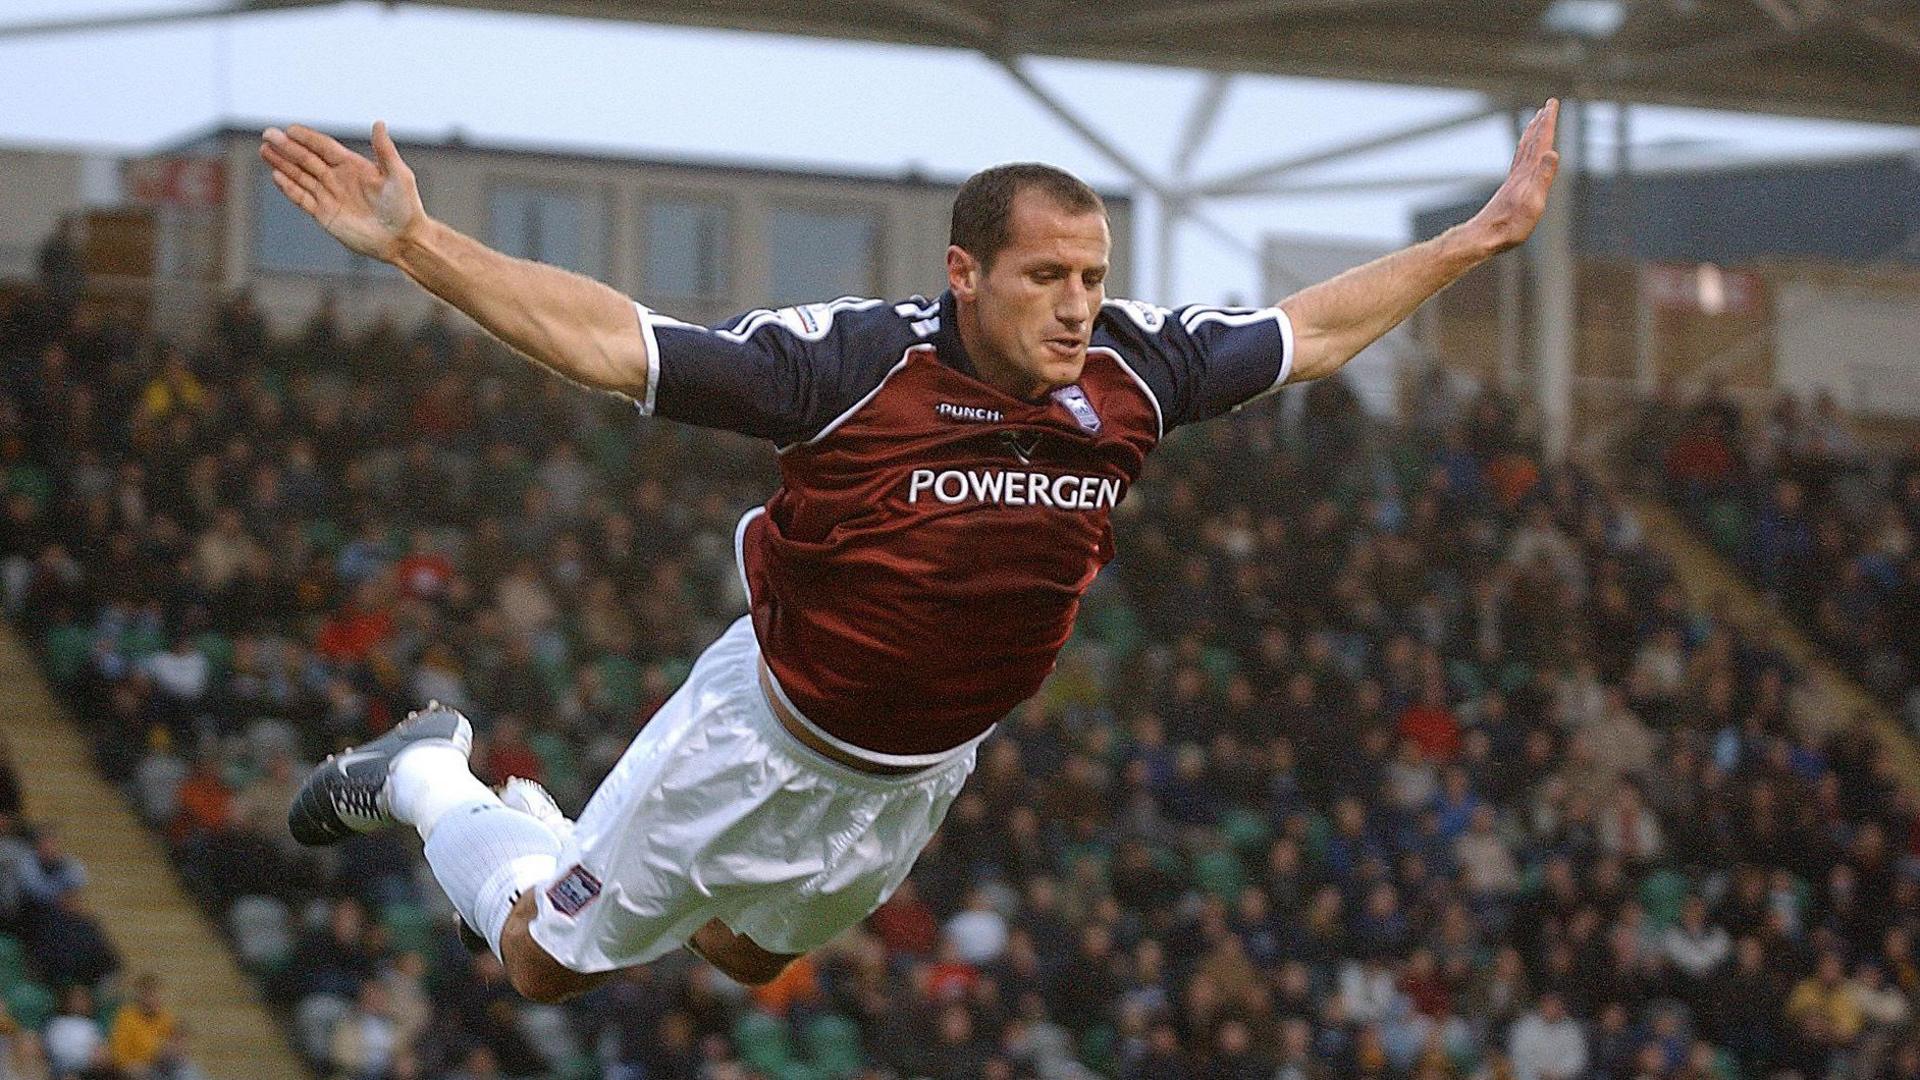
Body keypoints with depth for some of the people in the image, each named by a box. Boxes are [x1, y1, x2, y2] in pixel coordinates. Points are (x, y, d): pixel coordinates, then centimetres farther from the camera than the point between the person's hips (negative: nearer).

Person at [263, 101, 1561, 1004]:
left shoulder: (1132, 369, -16)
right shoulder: (855, 360, -30)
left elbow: (1308, 332, 0)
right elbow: (606, 339, -32)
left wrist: (1479, 239, 2)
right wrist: (417, 246, -43)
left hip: (921, 775, 5)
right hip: (769, 739, -5)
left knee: (747, 957, 30)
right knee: (544, 958, 11)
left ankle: (532, 815, 55)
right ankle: (429, 774, 39)